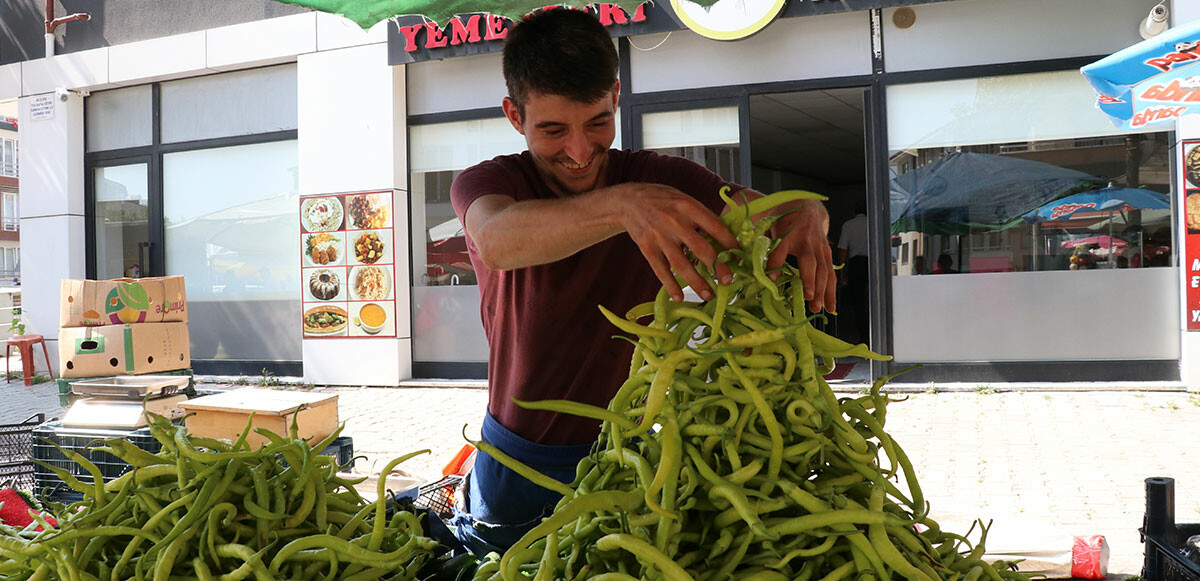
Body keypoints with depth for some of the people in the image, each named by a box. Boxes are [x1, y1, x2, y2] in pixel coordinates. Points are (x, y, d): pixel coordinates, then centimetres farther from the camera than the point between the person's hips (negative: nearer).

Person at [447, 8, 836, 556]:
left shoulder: (662, 180, -10)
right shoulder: (484, 183, -16)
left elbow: (758, 209, -22)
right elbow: (497, 240, -40)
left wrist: (805, 214, -48)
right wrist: (622, 204, -58)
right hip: (518, 463, 0)